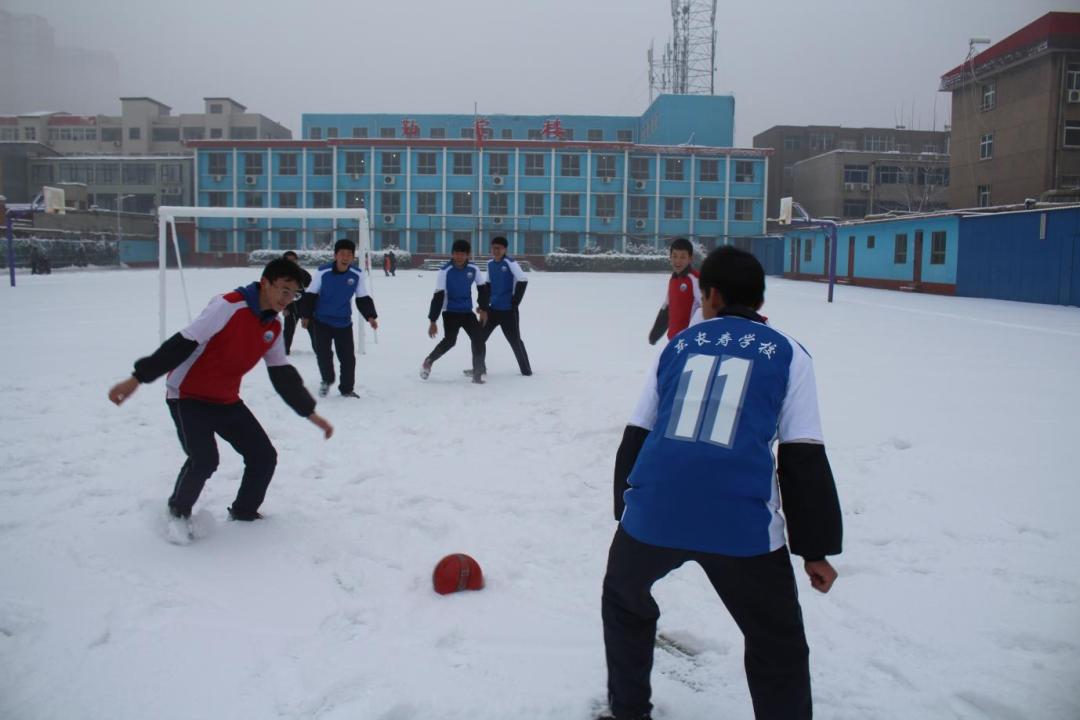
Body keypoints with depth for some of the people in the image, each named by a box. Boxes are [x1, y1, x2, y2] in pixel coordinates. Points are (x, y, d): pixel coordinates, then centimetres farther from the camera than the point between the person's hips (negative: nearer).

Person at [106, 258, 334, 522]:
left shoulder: (273, 327, 0)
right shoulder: (229, 306, -22)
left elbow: (283, 375, 8)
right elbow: (183, 343, -24)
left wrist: (310, 413, 8)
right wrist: (137, 379, -25)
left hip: (227, 401, 7)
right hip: (188, 397, -7)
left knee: (264, 456, 2)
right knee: (204, 460, -23)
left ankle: (244, 511, 25)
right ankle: (177, 513, 5)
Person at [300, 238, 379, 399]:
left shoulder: (357, 274, -10)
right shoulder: (323, 272, -16)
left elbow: (363, 299, 0)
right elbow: (310, 294, -4)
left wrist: (370, 316, -11)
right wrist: (306, 315, -3)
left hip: (344, 322, 2)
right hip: (322, 321, -2)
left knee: (348, 357, 2)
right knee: (323, 353, -5)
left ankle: (347, 388, 20)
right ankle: (327, 380, 24)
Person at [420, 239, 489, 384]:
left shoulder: (473, 269, -5)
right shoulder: (445, 271, -16)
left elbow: (484, 288, 10)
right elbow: (438, 297, -17)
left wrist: (483, 309, 8)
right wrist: (433, 321, -18)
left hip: (467, 312, 4)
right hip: (450, 312, -4)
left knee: (478, 338, -9)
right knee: (449, 341, -15)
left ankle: (478, 373, 1)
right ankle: (428, 361, 10)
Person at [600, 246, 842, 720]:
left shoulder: (677, 346, 17)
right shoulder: (787, 354, 9)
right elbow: (803, 459, 2)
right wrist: (816, 548, 8)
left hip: (652, 514, 3)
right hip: (741, 526, -2)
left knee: (625, 601, 32)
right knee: (778, 649, 18)